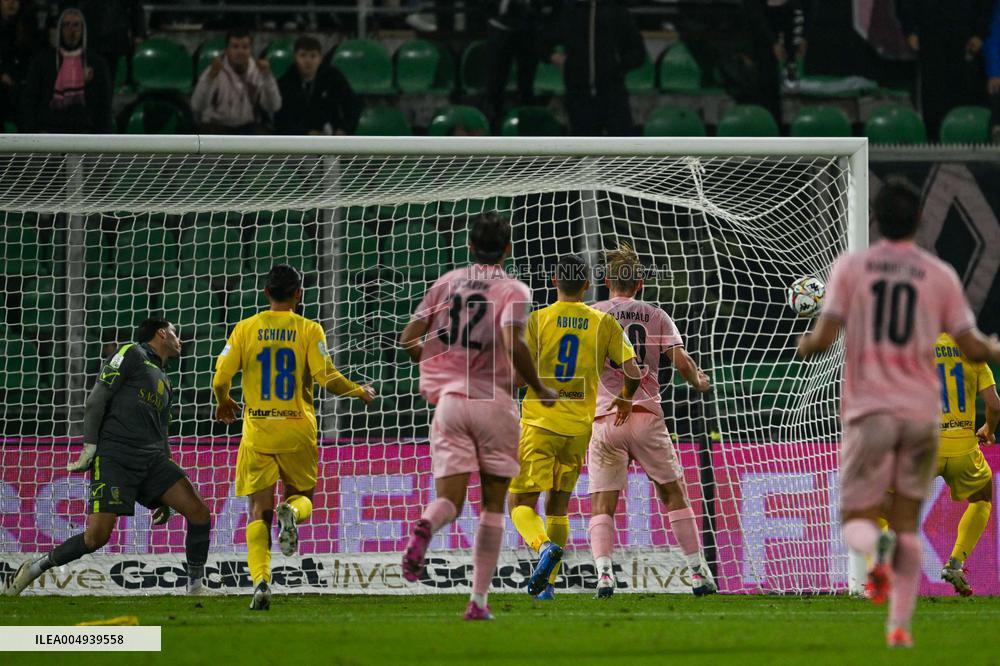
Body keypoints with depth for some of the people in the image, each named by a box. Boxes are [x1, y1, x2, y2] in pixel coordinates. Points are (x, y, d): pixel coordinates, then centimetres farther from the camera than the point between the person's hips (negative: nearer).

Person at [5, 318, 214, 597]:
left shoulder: (165, 383, 27)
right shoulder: (132, 354, 4)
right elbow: (97, 399, -4)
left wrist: (165, 498, 23)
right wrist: (89, 447, -13)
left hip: (152, 459, 7)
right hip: (114, 456, -7)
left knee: (199, 513, -9)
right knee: (98, 535, -16)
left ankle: (196, 587, 3)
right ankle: (34, 569, 2)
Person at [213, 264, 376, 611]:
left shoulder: (245, 329, 1)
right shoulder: (309, 330, -2)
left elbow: (220, 378, -1)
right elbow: (327, 378, -10)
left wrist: (224, 402, 22)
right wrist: (361, 392, 8)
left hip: (257, 430, 1)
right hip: (298, 429, -1)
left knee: (259, 512, 3)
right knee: (301, 493, 19)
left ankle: (261, 580, -16)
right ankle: (291, 511, -19)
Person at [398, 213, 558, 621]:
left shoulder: (446, 284, 9)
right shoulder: (513, 291, -3)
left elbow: (408, 339, 4)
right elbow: (514, 345, -20)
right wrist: (539, 389, -6)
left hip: (449, 400, 2)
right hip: (495, 402, -2)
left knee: (449, 498, -1)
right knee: (493, 503, 10)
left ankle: (424, 527, -38)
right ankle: (479, 601, 5)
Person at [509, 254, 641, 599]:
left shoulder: (538, 320, -4)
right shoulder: (604, 323, 3)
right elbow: (633, 372, -3)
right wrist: (625, 400, 17)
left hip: (540, 424, -3)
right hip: (580, 428, 3)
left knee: (521, 505, -1)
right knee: (558, 508, 16)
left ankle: (545, 546, -30)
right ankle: (548, 583, 13)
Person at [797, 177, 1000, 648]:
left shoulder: (850, 268, 0)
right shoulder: (941, 275, 3)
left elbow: (826, 336, -8)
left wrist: (806, 345, 16)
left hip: (869, 410, -1)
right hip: (922, 411, 1)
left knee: (857, 519, 3)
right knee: (907, 523, 13)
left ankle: (876, 552, -33)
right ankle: (899, 625, 5)